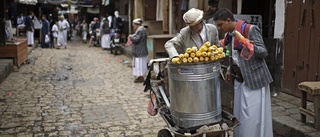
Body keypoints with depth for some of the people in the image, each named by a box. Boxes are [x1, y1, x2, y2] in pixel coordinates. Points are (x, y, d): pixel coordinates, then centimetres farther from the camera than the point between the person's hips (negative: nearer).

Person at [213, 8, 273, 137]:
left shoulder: (250, 30, -13)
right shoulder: (231, 34, 10)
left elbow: (264, 53, -14)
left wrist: (252, 47, -34)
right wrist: (229, 70, 13)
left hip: (254, 79, -8)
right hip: (239, 79, 8)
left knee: (253, 116, -4)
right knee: (240, 114, 13)